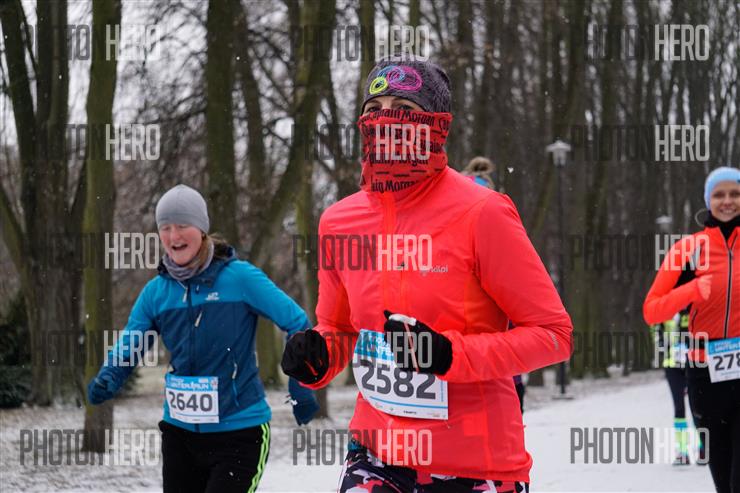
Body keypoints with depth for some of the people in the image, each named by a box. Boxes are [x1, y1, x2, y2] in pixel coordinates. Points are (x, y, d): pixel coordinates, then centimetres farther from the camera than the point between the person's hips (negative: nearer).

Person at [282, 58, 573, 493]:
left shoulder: (481, 213, -12)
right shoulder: (340, 221, 3)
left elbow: (555, 333, -10)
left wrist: (450, 354, -22)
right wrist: (315, 356, -4)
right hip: (377, 453, 3)